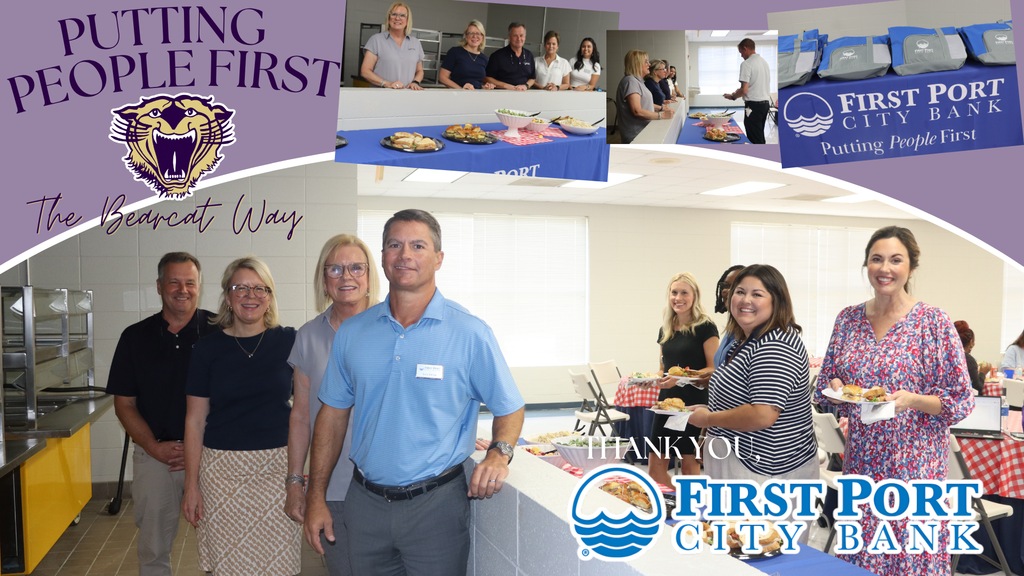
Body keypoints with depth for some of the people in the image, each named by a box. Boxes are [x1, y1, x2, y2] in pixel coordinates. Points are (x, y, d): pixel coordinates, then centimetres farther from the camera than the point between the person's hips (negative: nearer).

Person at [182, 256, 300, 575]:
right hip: (222, 469, 0)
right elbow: (195, 420, 3)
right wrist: (191, 484, 0)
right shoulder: (208, 348, 1)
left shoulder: (289, 341, 0)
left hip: (278, 465, 0)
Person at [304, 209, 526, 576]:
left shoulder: (469, 333, -8)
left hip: (436, 504, -3)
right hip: (365, 501, 3)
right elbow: (334, 413, 8)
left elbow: (509, 408, 0)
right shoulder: (352, 332, 3)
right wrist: (316, 496, 6)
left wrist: (498, 453, -20)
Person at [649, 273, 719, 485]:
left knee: (689, 464, 2)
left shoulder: (705, 327, -7)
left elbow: (714, 369, -11)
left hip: (693, 403, -6)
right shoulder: (665, 330, 12)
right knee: (655, 464, 5)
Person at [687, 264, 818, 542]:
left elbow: (763, 415, -28)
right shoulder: (749, 339, 12)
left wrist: (709, 419, -15)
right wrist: (710, 411, 12)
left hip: (769, 471, -10)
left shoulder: (775, 347, -20)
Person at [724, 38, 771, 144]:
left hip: (753, 104, -9)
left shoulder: (746, 64, -12)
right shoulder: (764, 62, 14)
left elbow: (744, 90, -18)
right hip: (765, 103, 9)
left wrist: (732, 96, 0)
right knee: (760, 136, 15)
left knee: (754, 139, -8)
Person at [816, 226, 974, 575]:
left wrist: (912, 400, -21)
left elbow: (962, 401, -5)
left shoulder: (934, 322, -7)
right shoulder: (848, 319, 5)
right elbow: (824, 388, 13)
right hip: (860, 464, 4)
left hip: (915, 465, -3)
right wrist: (835, 389, -8)